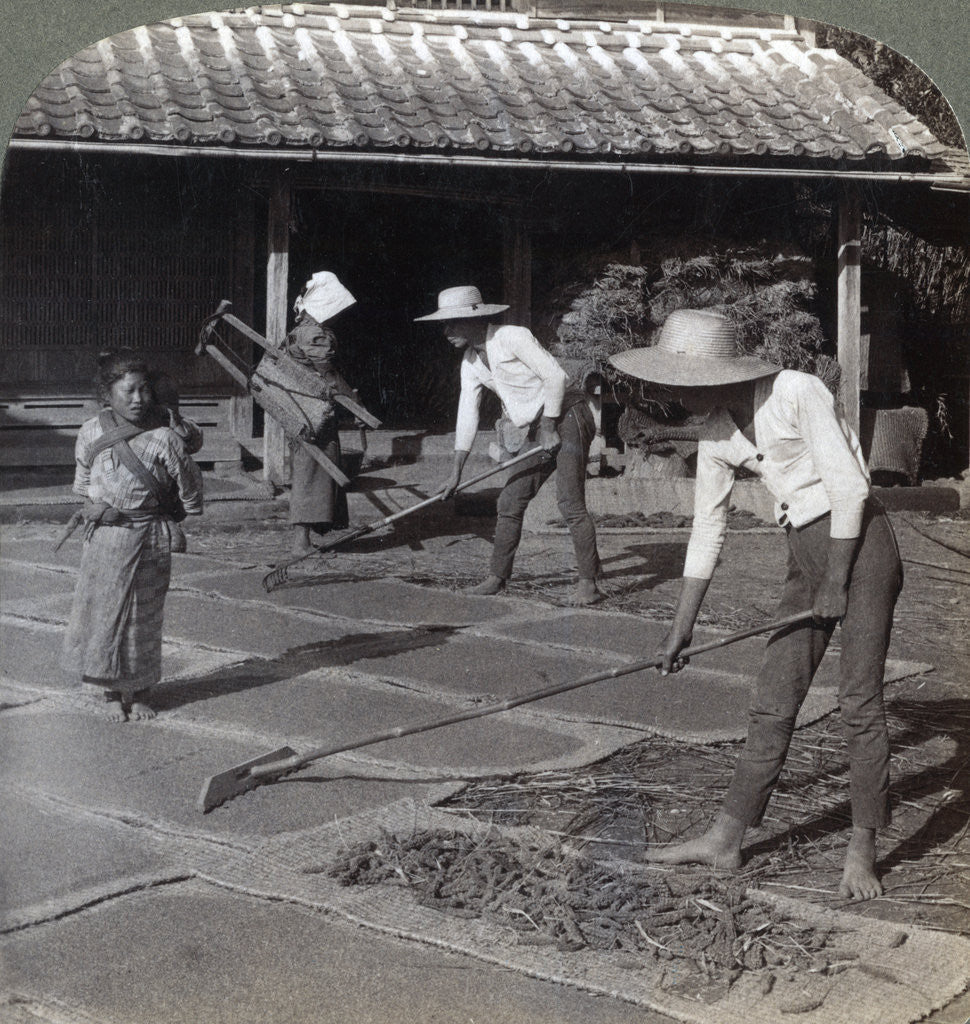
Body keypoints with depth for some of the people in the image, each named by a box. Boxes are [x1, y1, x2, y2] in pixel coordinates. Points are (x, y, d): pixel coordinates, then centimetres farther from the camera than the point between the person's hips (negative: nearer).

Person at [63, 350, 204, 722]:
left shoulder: (163, 440, -13)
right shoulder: (91, 434, -2)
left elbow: (190, 486, 0)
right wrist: (91, 505, 1)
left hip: (149, 537, -2)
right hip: (104, 536, 2)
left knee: (144, 613, 6)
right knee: (103, 609, 5)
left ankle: (139, 691, 21)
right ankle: (110, 691, 19)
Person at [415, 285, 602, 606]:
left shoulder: (512, 338, -16)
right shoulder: (470, 362, 8)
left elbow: (555, 375, -17)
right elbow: (467, 414, 9)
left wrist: (550, 428, -14)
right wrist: (456, 471, 5)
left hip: (566, 418, -8)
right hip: (536, 430, 8)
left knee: (571, 502, -15)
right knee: (510, 503, 6)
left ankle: (588, 582, -8)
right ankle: (498, 576, 17)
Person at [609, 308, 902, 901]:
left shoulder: (797, 393, -16)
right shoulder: (716, 437, 5)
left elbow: (848, 486, -15)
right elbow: (707, 533, 10)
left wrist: (835, 583, -13)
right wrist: (682, 628, 11)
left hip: (860, 545, -7)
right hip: (806, 556, 7)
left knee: (860, 702, -6)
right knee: (773, 705, 8)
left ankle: (863, 852, 3)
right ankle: (726, 841, 14)